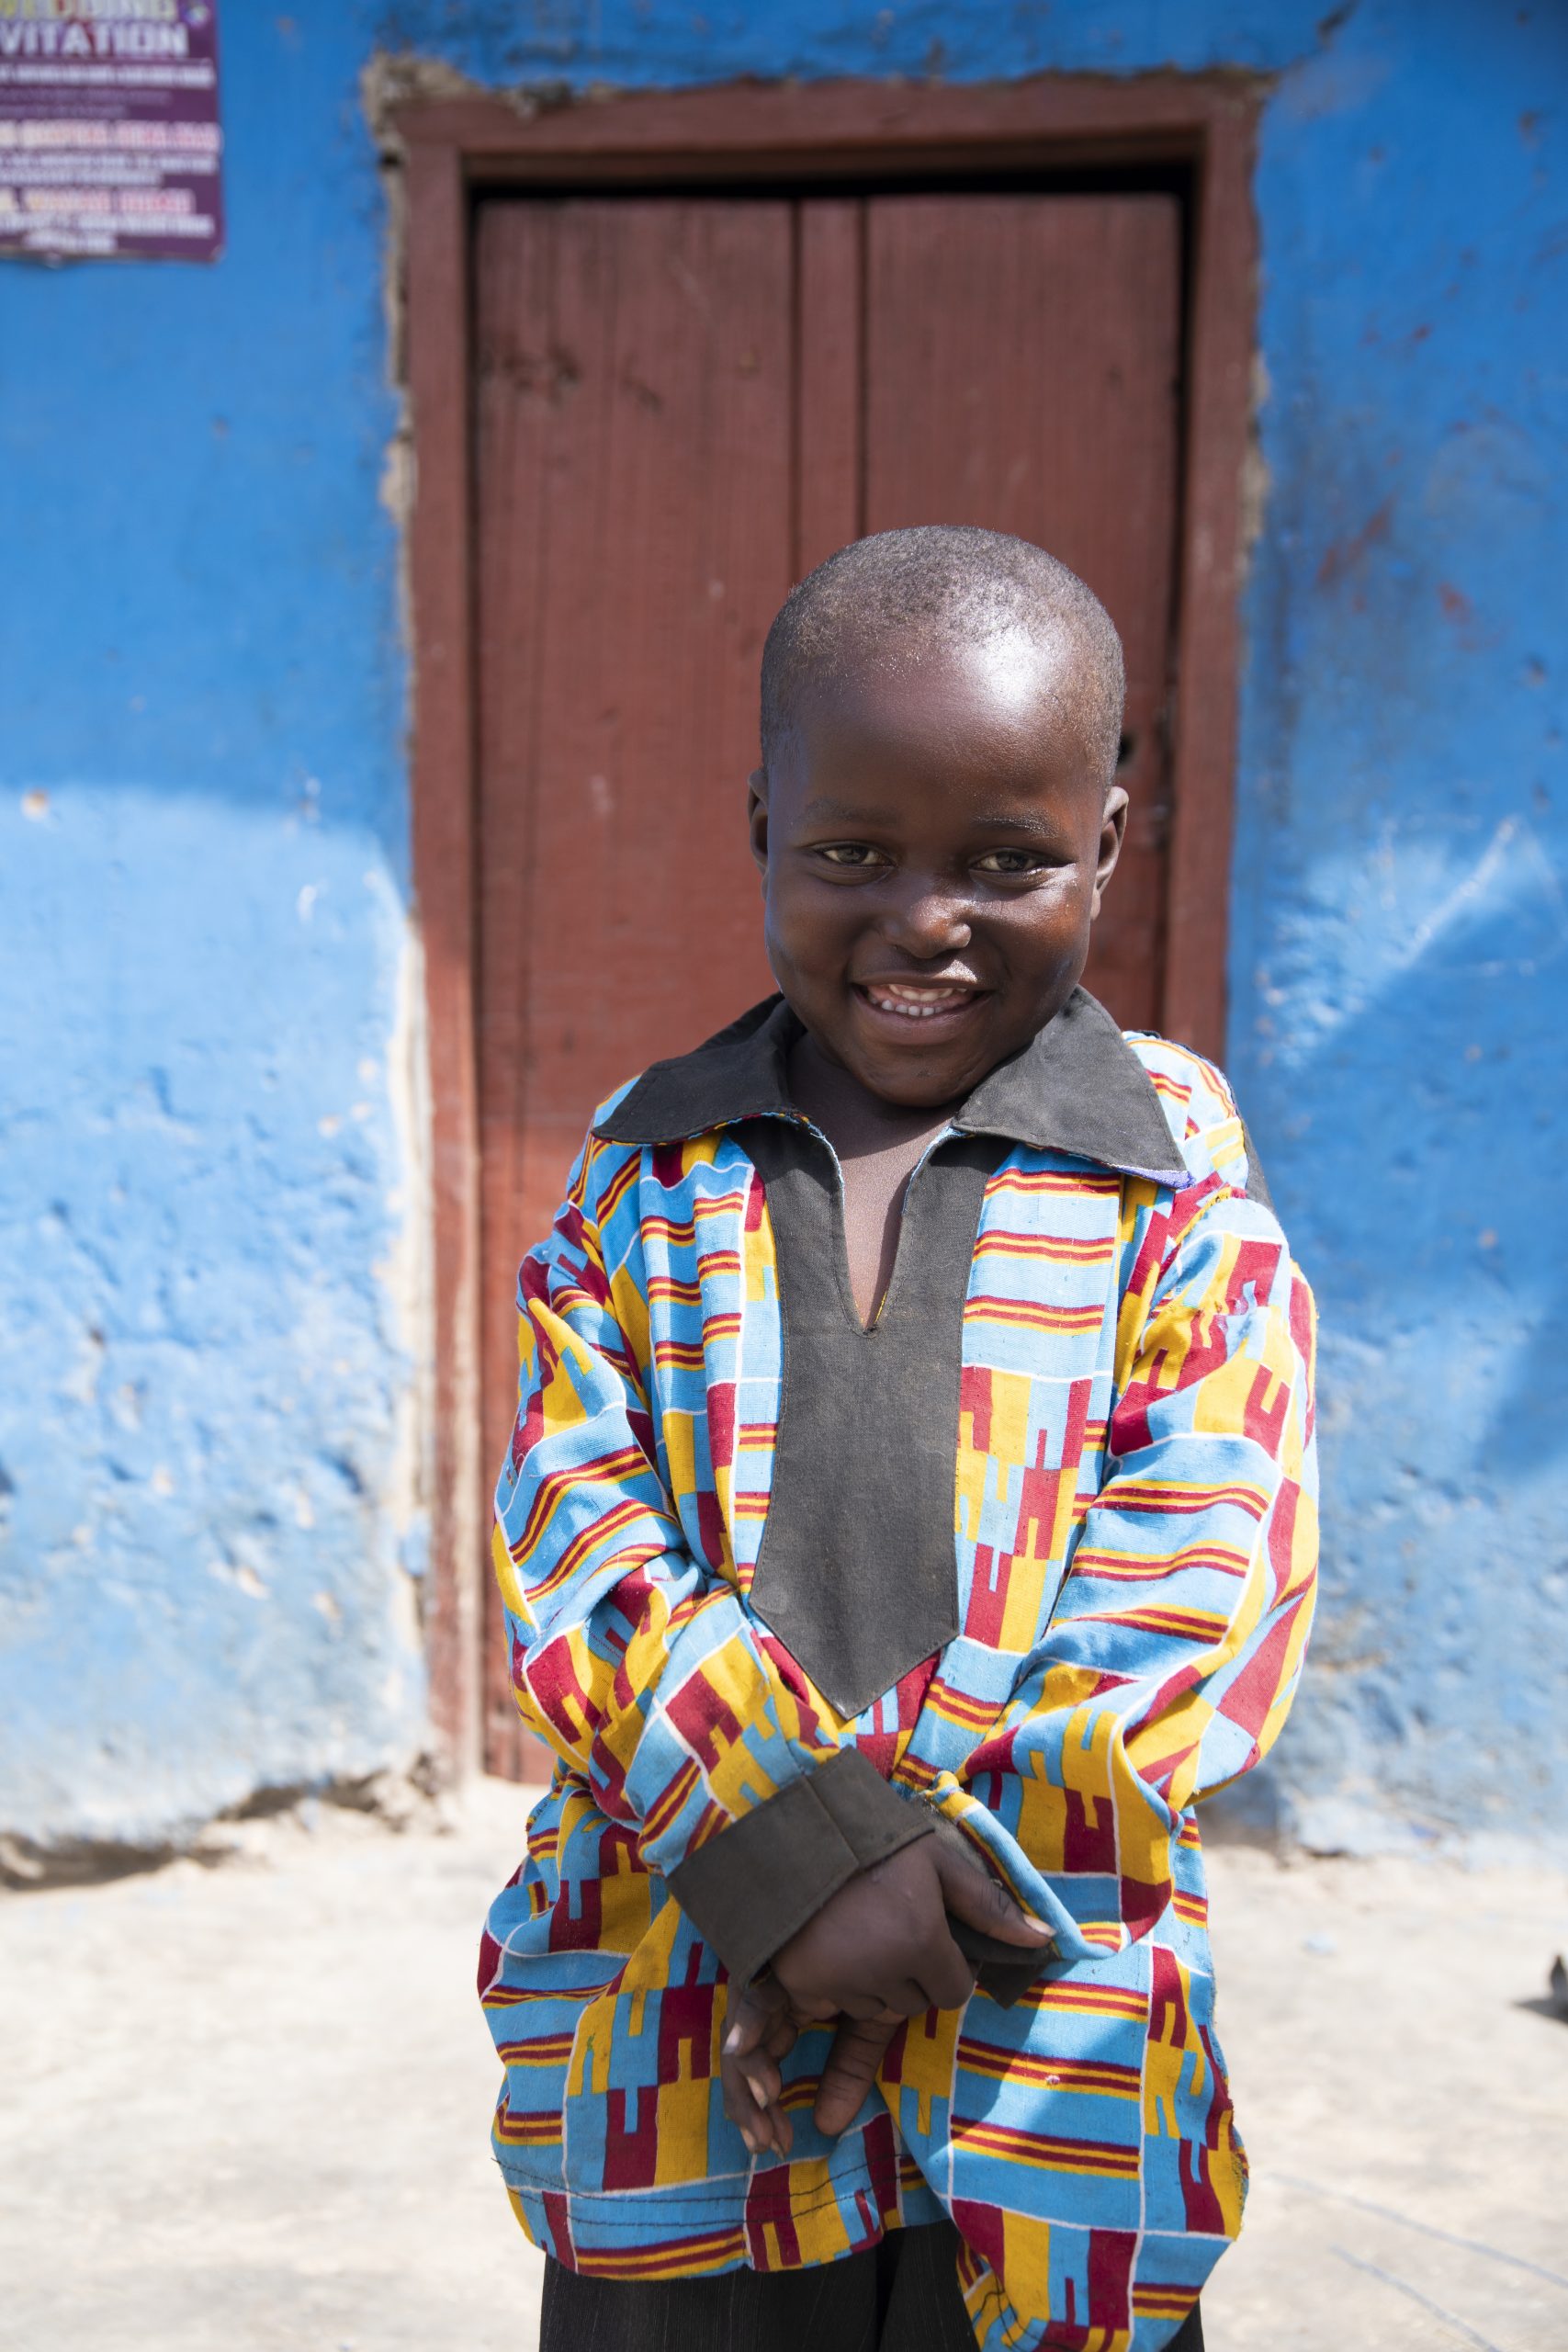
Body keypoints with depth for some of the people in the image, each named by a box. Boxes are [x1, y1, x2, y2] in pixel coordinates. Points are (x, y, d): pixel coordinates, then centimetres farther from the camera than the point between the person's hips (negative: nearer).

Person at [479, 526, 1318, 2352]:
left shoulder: (1182, 1186, -2)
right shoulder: (648, 1171, 3)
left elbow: (1198, 1603, -9)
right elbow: (571, 1536, -6)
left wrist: (936, 1857, -18)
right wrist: (799, 1850, -19)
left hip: (1041, 2050, -1)